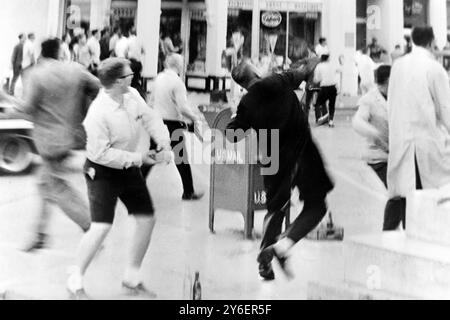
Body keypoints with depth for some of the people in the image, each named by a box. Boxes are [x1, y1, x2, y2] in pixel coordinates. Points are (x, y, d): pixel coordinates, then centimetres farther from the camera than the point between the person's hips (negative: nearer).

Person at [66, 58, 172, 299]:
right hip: (103, 172, -8)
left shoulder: (133, 96, -7)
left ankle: (132, 277, 25)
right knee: (101, 227, -16)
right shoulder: (98, 113, -27)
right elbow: (100, 153, -26)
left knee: (147, 219, 9)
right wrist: (134, 158, -26)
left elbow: (151, 118, 4)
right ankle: (76, 281, 4)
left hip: (129, 169, 8)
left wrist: (163, 141, -13)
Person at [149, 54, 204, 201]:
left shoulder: (159, 78, 4)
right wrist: (194, 118, -6)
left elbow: (151, 101, 13)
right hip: (173, 123, -6)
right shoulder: (177, 82, -15)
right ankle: (188, 192, 12)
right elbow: (183, 108, -21)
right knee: (182, 159, 4)